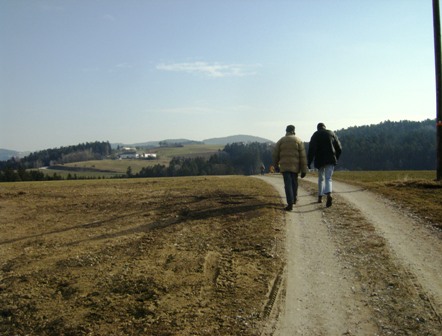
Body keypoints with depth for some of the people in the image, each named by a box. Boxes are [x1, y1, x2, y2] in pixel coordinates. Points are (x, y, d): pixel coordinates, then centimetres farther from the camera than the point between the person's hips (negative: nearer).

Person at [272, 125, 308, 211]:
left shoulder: (281, 141, 2)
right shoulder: (298, 141, 0)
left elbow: (275, 154, 6)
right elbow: (303, 156, -3)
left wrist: (276, 164, 24)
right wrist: (304, 170, -1)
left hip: (284, 166, -1)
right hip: (295, 166, 1)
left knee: (288, 184, -2)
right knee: (294, 182, 20)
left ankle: (290, 203, -11)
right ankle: (294, 199, 36)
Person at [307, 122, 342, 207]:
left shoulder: (315, 135, 0)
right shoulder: (331, 134, 8)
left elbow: (312, 149, -11)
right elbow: (339, 148, 9)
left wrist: (309, 162, -10)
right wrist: (336, 158, 22)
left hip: (320, 160, -1)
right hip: (331, 160, 1)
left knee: (321, 178, 16)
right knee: (328, 178, -3)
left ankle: (320, 197, 21)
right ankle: (328, 195, -28)